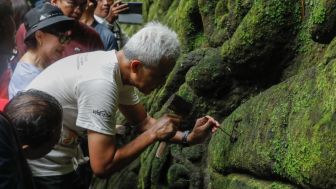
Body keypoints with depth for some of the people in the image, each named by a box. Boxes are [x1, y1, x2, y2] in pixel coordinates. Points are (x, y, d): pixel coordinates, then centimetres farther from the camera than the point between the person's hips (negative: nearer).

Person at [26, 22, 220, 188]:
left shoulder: (121, 69, -2)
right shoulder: (101, 83, -29)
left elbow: (143, 121, 11)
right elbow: (102, 166, -28)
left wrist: (188, 137, -4)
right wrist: (154, 134, -19)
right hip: (40, 166, -8)